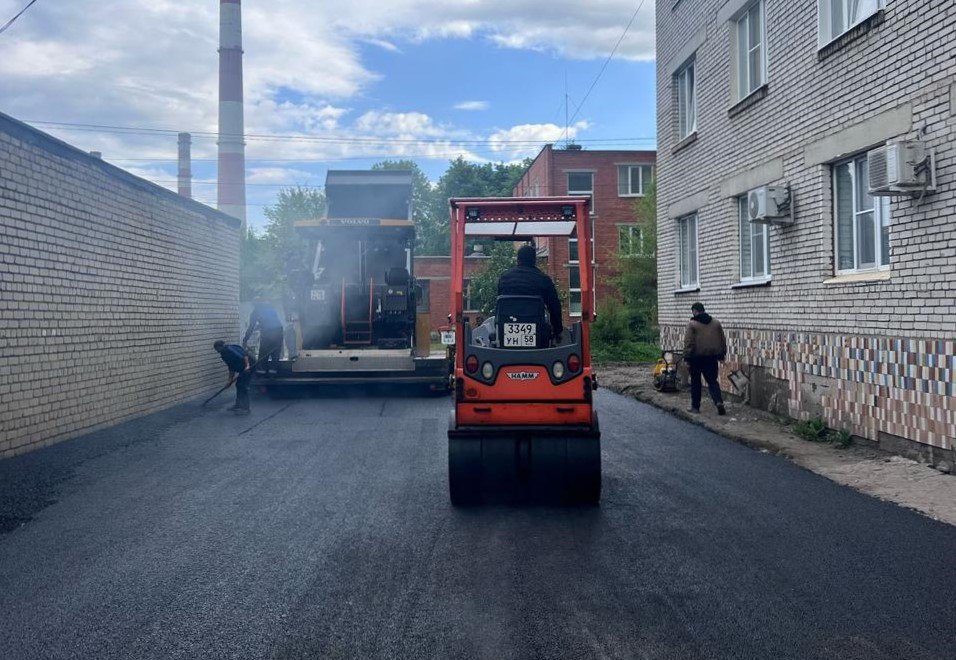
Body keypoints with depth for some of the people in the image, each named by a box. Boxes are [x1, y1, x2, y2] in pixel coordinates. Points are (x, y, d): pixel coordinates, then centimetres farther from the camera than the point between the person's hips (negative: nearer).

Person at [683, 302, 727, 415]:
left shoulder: (692, 324, -9)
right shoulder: (716, 323, 7)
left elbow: (688, 343, -12)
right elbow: (723, 340, 11)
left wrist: (687, 358, -8)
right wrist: (722, 355, 19)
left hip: (696, 357, -3)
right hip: (711, 357, 4)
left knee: (695, 382, 10)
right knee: (712, 381, 9)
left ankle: (695, 406, 14)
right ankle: (719, 402, -12)